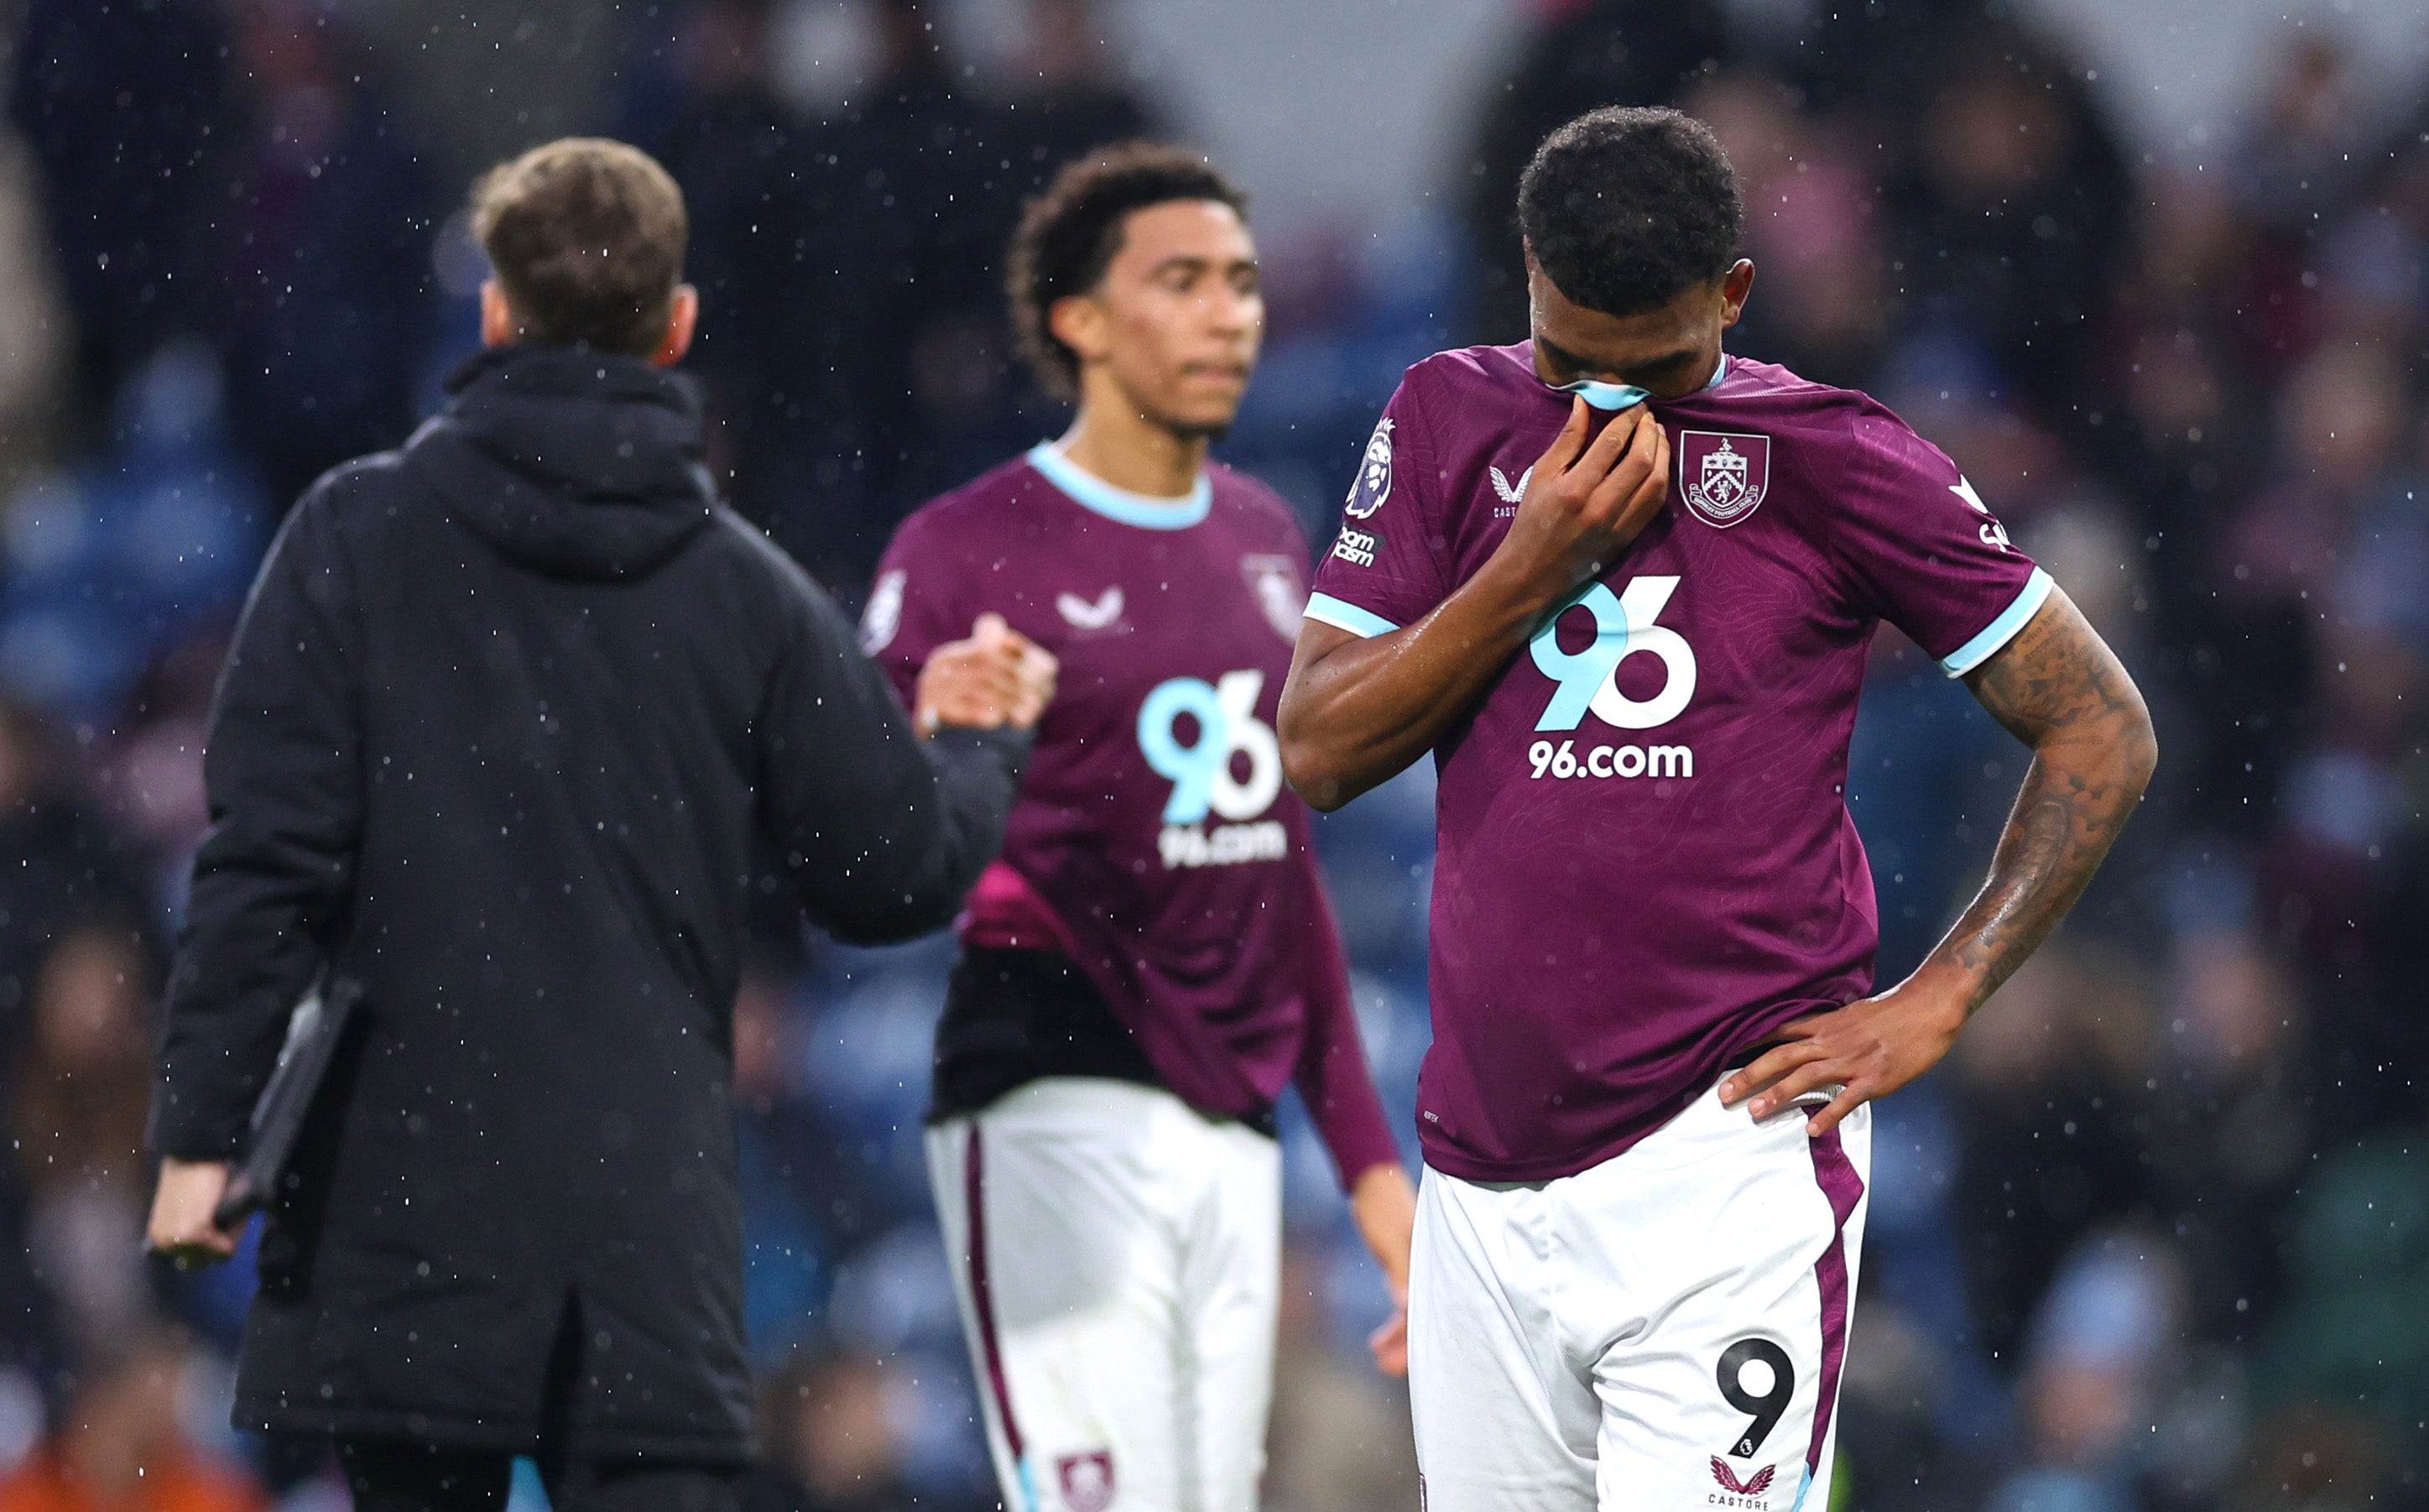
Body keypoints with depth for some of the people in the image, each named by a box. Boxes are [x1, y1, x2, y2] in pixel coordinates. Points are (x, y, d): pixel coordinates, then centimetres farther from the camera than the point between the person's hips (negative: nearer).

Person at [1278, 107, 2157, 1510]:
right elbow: (1318, 751, 5)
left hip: (1727, 1170, -4)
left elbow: (2105, 733, 4)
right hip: (1484, 1177, 4)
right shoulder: (1451, 422, 9)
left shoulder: (1835, 460, -1)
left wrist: (1931, 1008, -3)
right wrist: (1531, 570, -7)